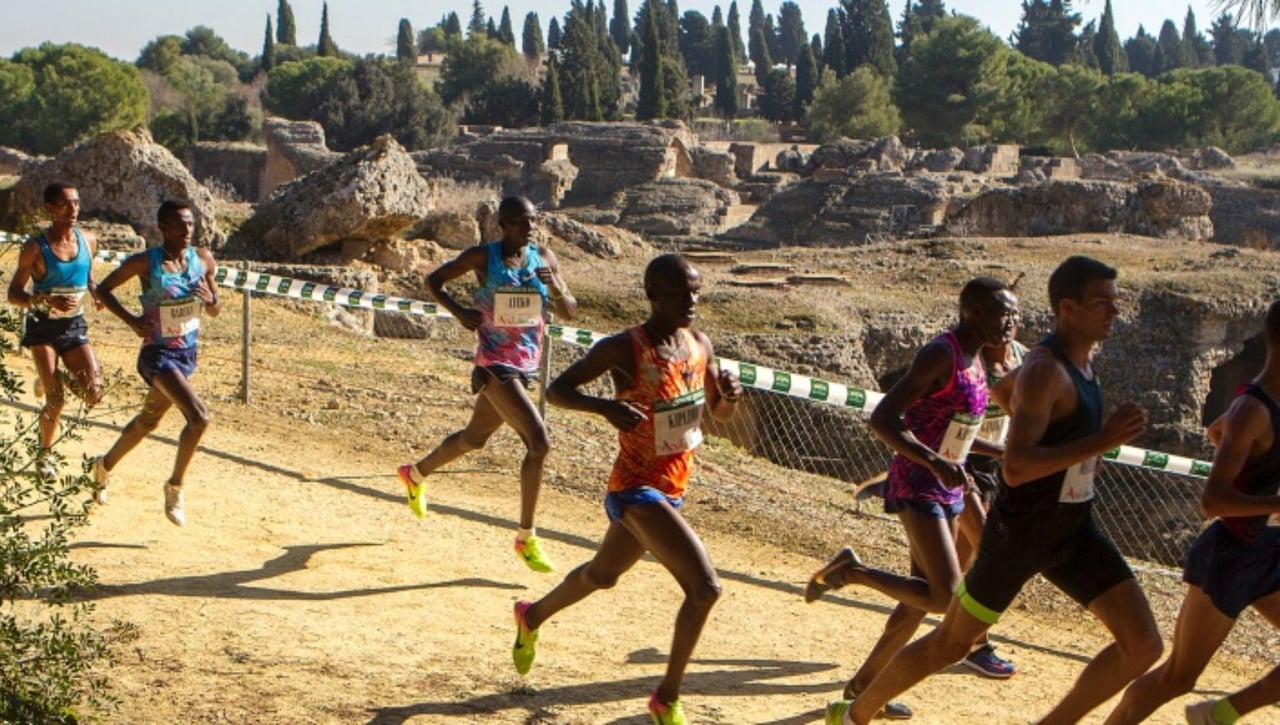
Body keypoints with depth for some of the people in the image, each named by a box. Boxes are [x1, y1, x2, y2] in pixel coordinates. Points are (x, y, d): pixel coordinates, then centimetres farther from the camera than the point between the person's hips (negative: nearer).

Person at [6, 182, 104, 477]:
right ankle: (44, 454, 16)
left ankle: (61, 378, 22)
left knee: (93, 393, -12)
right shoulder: (35, 247, -13)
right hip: (43, 326, -4)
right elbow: (14, 294, -10)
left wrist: (97, 292, -4)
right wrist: (47, 300, -27)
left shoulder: (88, 241, -1)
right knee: (56, 400, -9)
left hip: (75, 326, 4)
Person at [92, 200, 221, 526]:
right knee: (199, 417, -23)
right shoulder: (145, 262, -13)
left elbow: (215, 312, 9)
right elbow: (103, 289, -1)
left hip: (188, 352, 6)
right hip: (158, 353, -6)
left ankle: (105, 465, 47)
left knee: (149, 420, 23)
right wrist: (131, 319, -14)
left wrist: (210, 300, -14)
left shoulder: (204, 260, 0)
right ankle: (175, 486, -5)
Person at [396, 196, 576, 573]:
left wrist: (558, 289, -16)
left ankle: (416, 474, 50)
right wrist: (459, 311, -14)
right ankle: (526, 538, -9)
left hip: (526, 364, 7)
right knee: (538, 442, -19)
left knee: (475, 437, 24)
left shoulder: (543, 256, 4)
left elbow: (570, 312, 6)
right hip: (495, 364, -6)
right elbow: (434, 280, 3)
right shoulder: (483, 257, -8)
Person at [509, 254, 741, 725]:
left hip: (671, 490, 8)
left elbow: (720, 413, 15)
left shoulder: (700, 346, 3)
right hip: (636, 489, -8)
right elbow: (556, 390, -14)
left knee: (603, 574, 29)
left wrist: (730, 393, -10)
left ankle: (533, 617, 57)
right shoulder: (623, 349, -17)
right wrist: (605, 406, -33)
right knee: (705, 586, -21)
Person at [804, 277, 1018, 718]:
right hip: (917, 487, -9)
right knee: (945, 597, -16)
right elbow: (882, 420, -25)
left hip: (947, 489, 9)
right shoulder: (941, 355, -18)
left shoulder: (975, 360, 11)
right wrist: (936, 463, -35)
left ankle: (864, 683, 27)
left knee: (921, 597, 14)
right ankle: (851, 571, 0)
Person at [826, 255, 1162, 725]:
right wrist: (1100, 441, -34)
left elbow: (1007, 391, 24)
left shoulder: (1082, 359, 5)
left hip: (1073, 531, 8)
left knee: (1143, 645, -1)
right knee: (948, 646, 7)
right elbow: (1015, 469, -33)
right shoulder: (1045, 371, -23)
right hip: (1019, 533, -8)